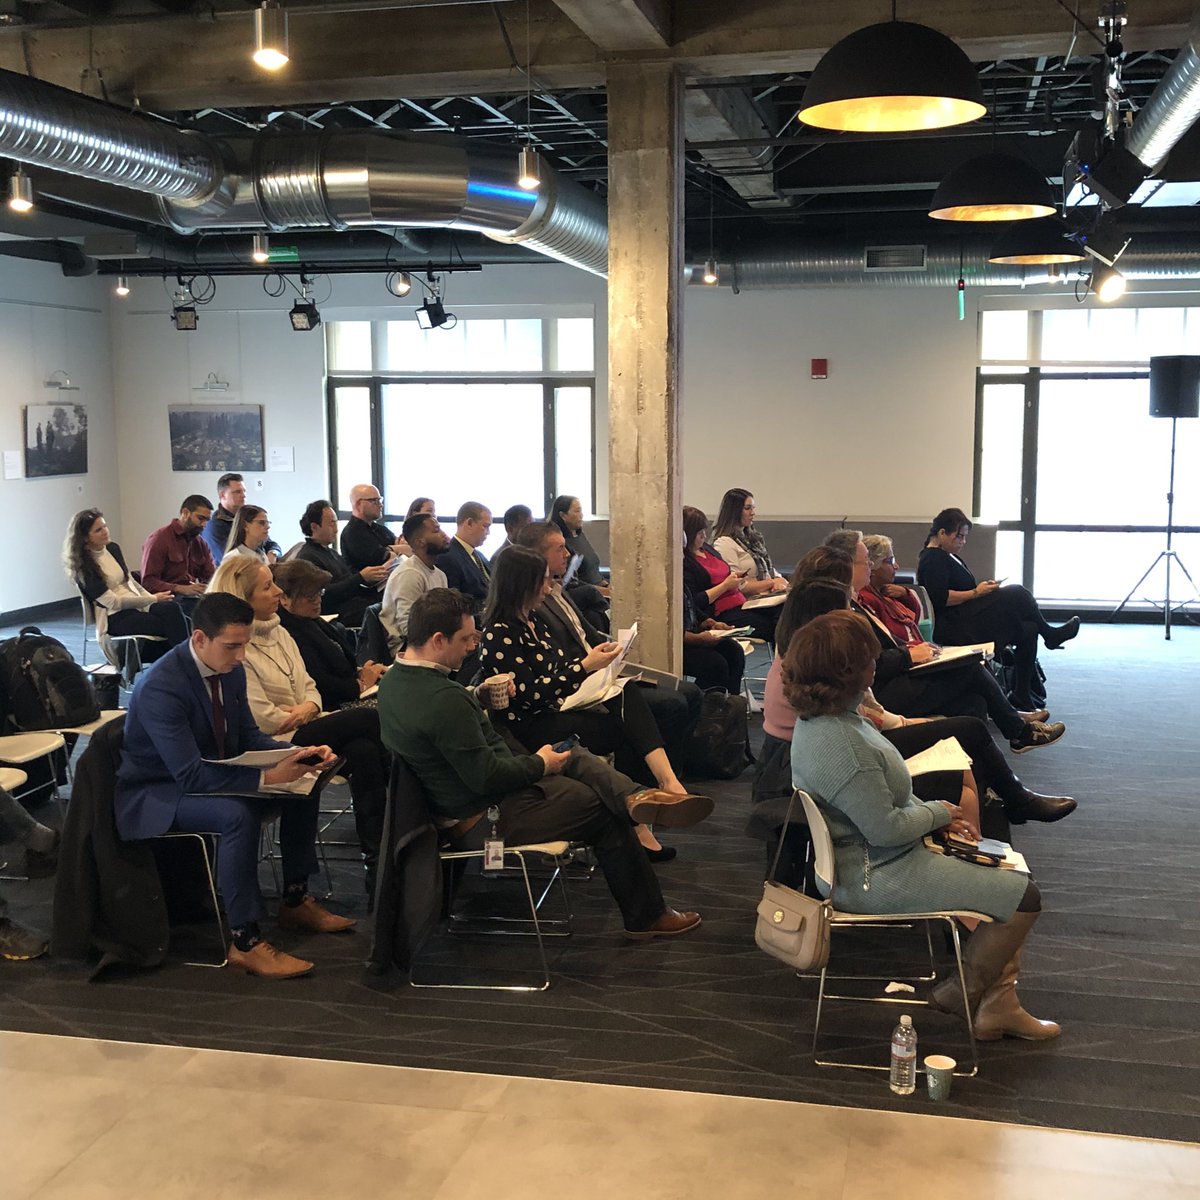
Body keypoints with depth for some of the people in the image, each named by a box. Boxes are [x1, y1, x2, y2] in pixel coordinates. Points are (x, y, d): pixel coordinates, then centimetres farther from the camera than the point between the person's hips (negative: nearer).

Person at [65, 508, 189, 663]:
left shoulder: (113, 549, 13)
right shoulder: (83, 567, -8)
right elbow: (113, 602, -11)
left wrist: (151, 598, 2)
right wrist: (153, 599, -9)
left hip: (136, 606, 6)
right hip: (115, 618, -6)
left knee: (171, 608, -29)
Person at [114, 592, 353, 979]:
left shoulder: (230, 670, -5)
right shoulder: (160, 687, -29)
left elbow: (248, 737, 6)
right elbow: (190, 775, -33)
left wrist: (301, 755, -11)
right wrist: (267, 777, -38)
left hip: (209, 776, 8)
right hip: (155, 794, -8)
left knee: (302, 788, -3)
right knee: (238, 814, -34)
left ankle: (295, 900, 9)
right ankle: (245, 940, -24)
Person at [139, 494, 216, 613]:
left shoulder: (201, 543, 21)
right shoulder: (159, 539, 0)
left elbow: (212, 576, 15)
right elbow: (148, 583, -9)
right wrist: (182, 589, -23)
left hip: (195, 595, 6)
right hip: (170, 597, -6)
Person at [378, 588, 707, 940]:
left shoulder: (395, 679, -1)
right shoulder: (443, 699, -32)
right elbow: (487, 777, -28)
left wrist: (478, 696, 3)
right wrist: (541, 764, -11)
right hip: (486, 821, -10)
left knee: (577, 756, 15)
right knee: (603, 812, 6)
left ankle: (635, 796, -11)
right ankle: (646, 917, 18)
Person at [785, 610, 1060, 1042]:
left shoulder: (823, 717, 2)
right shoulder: (839, 745, -31)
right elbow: (886, 828, -25)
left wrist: (935, 813, 4)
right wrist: (936, 814, -7)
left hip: (870, 858, 11)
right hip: (873, 877, -11)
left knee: (1007, 871, 16)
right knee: (1022, 897, -5)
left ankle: (999, 1005, 18)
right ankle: (958, 995, 13)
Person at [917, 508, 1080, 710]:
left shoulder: (949, 557, 23)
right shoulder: (933, 559, -10)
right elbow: (940, 598, -21)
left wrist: (984, 587, 9)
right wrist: (975, 593, -16)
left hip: (965, 619, 11)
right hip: (950, 628, -11)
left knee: (1028, 630, -5)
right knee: (1016, 593, -17)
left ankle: (1022, 696, -5)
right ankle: (1050, 634, 7)